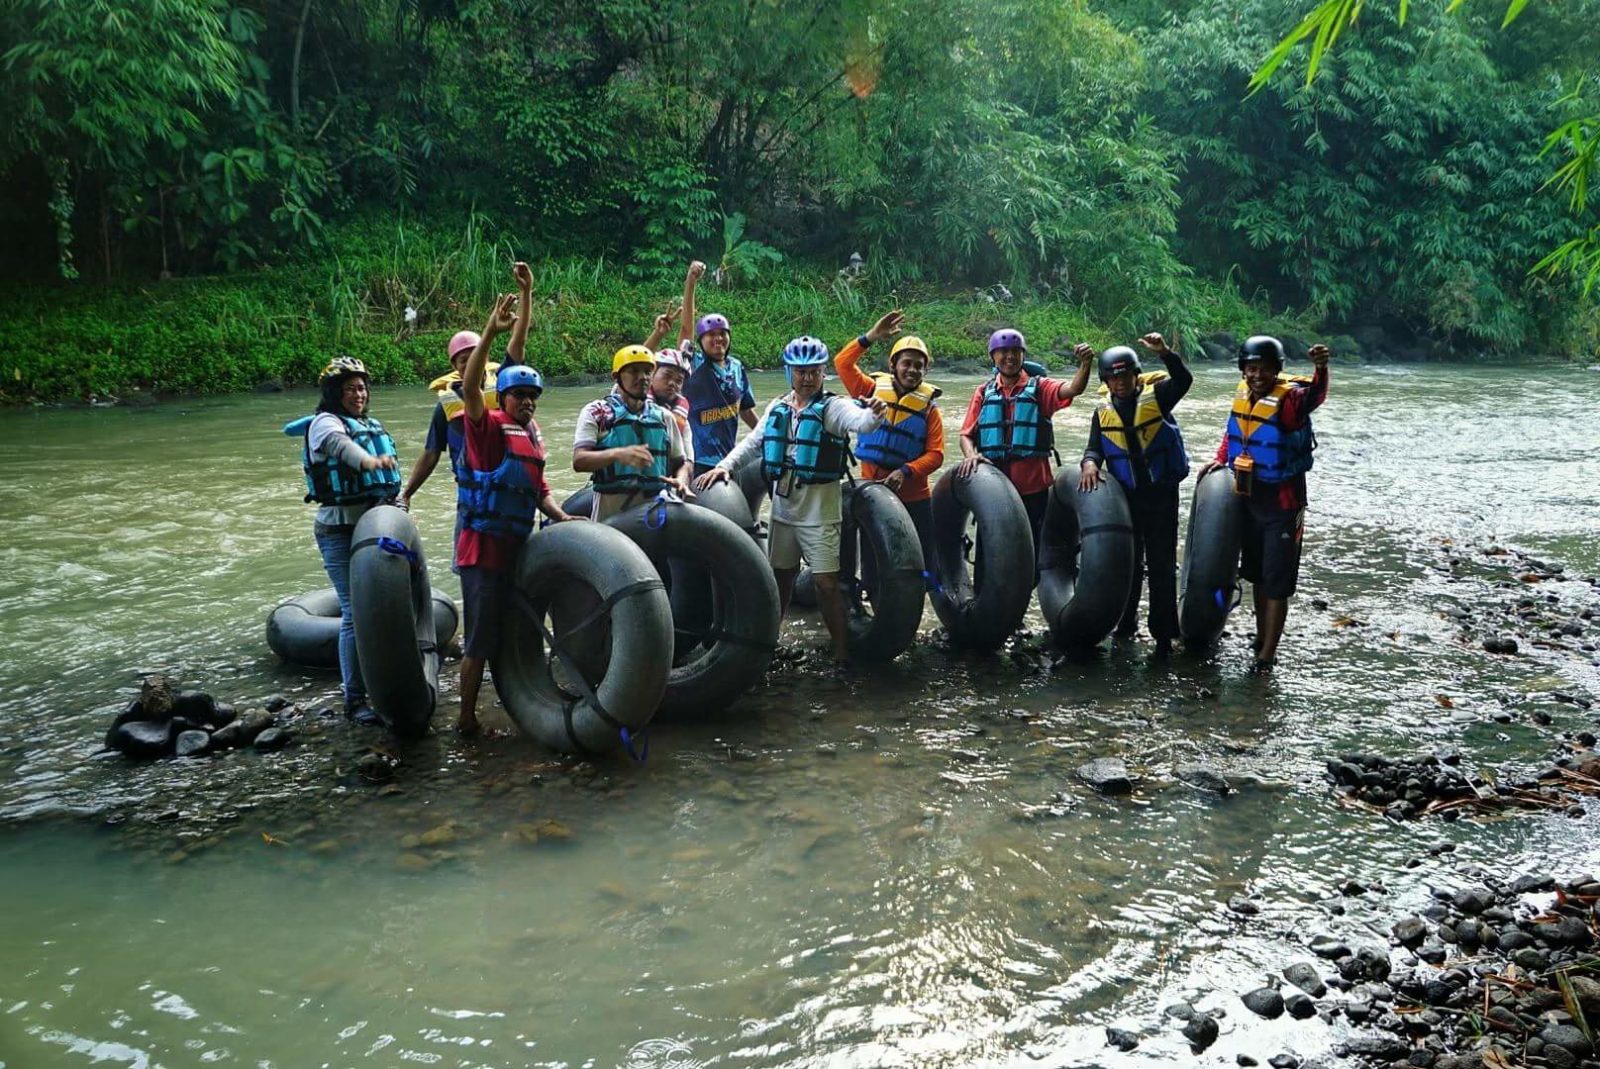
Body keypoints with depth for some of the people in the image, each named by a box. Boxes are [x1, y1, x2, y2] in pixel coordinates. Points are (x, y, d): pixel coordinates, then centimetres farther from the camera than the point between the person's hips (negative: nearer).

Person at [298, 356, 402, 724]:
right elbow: (339, 444, -31)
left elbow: (389, 472, 20)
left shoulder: (373, 426, 17)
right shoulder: (325, 423, -7)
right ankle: (354, 698, -4)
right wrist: (369, 461, -51)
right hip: (341, 531, -7)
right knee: (356, 612, -11)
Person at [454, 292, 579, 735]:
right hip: (484, 545, -7)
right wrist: (491, 332, -34)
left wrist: (562, 517, 2)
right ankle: (467, 718, 7)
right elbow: (469, 387, -26)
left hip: (518, 545, 8)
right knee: (481, 638, -3)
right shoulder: (488, 426, -8)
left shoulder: (533, 436, 14)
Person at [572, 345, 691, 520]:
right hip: (611, 511, -3)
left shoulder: (664, 417, 17)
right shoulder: (596, 412, 4)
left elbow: (681, 462, 18)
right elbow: (579, 461, -8)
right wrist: (617, 454, -25)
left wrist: (680, 480, -7)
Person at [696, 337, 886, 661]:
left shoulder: (832, 407, -8)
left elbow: (860, 420, -27)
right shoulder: (778, 408, 10)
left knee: (826, 582, -6)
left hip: (820, 513, -5)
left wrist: (874, 414, -50)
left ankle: (842, 652, 3)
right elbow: (754, 442, 14)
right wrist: (726, 465, -1)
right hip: (783, 509, 6)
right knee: (780, 577, 17)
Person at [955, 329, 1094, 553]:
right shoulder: (984, 392, 8)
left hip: (1033, 485, -2)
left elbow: (1073, 389, -18)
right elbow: (966, 434, 4)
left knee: (1032, 547, 7)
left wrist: (1085, 365, -38)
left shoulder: (1039, 387, 1)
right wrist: (970, 455, -18)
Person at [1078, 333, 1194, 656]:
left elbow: (1184, 380, -20)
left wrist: (1165, 353, -37)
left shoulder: (1155, 397, -5)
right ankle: (1126, 624, 27)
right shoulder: (1103, 414, 6)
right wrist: (1090, 463, -23)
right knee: (1128, 562, 14)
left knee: (1162, 565, 0)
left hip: (1162, 494, -3)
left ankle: (1163, 633, 6)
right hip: (1126, 497, 3)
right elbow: (1095, 448, 0)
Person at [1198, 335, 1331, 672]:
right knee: (1256, 575, 18)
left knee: (1276, 582, 0)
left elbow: (1313, 396, -43)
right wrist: (1220, 458, 9)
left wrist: (1320, 371, -62)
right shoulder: (1242, 394, 0)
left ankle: (1267, 655, 7)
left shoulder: (1288, 397, -19)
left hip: (1282, 502, -7)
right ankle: (1261, 640, 33)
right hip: (1249, 497, 7)